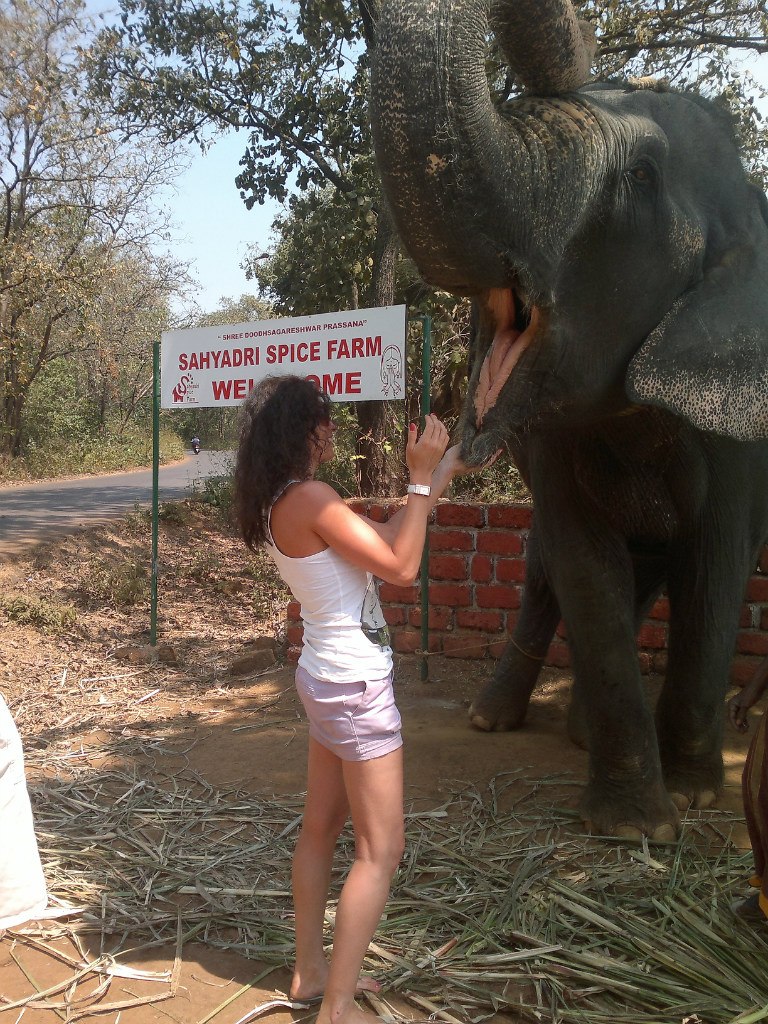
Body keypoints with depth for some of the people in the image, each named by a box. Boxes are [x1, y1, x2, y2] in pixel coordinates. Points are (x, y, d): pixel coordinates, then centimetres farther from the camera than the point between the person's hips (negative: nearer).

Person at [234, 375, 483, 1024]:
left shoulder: (283, 503, 6)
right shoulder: (309, 498, -22)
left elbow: (381, 541, 13)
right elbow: (401, 567, -21)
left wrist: (438, 477, 16)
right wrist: (422, 478, -14)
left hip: (327, 678, 10)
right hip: (356, 687, -10)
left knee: (323, 828, 18)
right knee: (381, 850, 1)